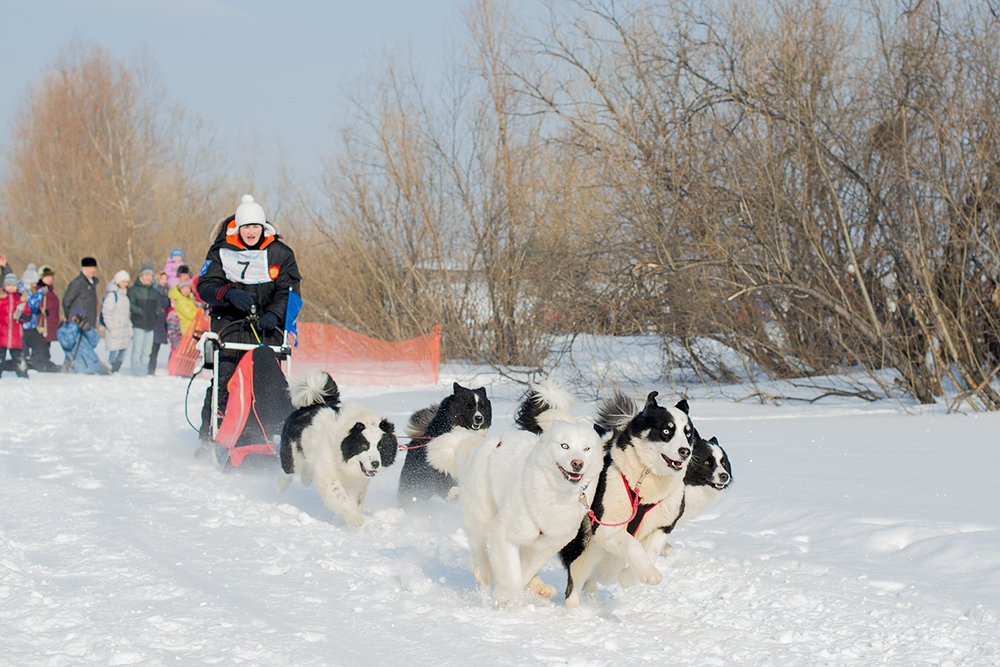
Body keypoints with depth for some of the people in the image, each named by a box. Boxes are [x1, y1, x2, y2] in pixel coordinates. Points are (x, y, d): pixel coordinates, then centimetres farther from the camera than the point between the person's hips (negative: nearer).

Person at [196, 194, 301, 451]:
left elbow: (288, 291, 2)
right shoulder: (221, 251, 5)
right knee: (223, 382, -10)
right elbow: (205, 286, -2)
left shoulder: (280, 254, 6)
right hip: (229, 326, -1)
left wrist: (274, 314, -16)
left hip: (267, 328, 1)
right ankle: (210, 436, -2)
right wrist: (229, 294, -22)